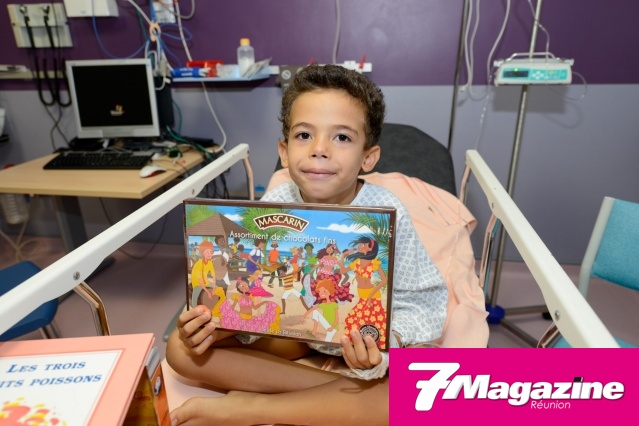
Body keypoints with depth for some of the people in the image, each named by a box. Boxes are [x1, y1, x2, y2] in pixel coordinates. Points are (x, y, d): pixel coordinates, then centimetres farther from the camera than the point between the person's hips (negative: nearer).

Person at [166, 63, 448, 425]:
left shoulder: (387, 214, -23)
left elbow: (421, 303, -18)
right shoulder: (271, 208, -16)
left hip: (363, 337, -1)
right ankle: (339, 393, -16)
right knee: (183, 348, -11)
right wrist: (213, 323, -30)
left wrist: (385, 342, -38)